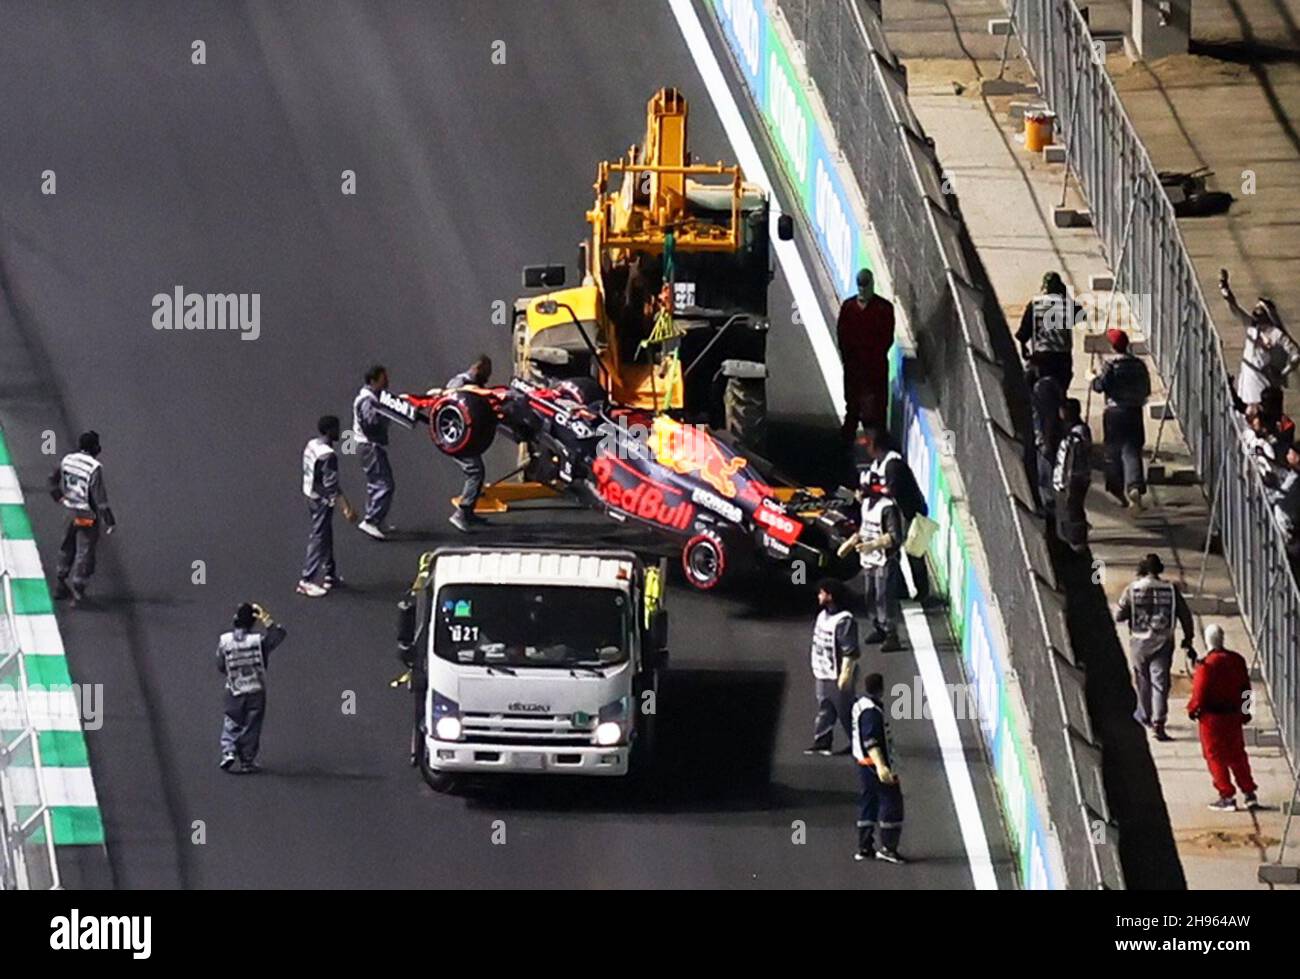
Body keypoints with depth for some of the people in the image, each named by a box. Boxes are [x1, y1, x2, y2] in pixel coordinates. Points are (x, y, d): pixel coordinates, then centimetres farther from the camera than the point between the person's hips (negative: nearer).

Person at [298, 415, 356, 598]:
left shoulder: (312, 446, 2)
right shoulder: (328, 456, -26)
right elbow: (331, 487, -26)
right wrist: (346, 509, -25)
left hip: (311, 497, 9)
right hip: (322, 502, -9)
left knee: (326, 537, 20)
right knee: (319, 540, -2)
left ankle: (330, 575, 31)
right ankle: (306, 581, 1)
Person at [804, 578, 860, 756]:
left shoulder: (844, 620, -22)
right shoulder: (823, 615, 8)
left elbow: (850, 652, -22)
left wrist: (846, 675, -23)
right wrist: (816, 670, 21)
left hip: (837, 676, -9)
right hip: (822, 675, 9)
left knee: (846, 711, 2)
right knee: (824, 710, 13)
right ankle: (822, 741, 19)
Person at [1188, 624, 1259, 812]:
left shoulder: (1206, 665, -21)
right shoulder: (1237, 660, -1)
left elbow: (1200, 692, -16)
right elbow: (1245, 688, 7)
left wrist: (1193, 709, 3)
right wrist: (1245, 711, 20)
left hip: (1212, 717, -6)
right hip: (1233, 715, 6)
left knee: (1215, 756, 6)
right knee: (1237, 754, 16)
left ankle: (1227, 797, 6)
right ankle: (1250, 794, 18)